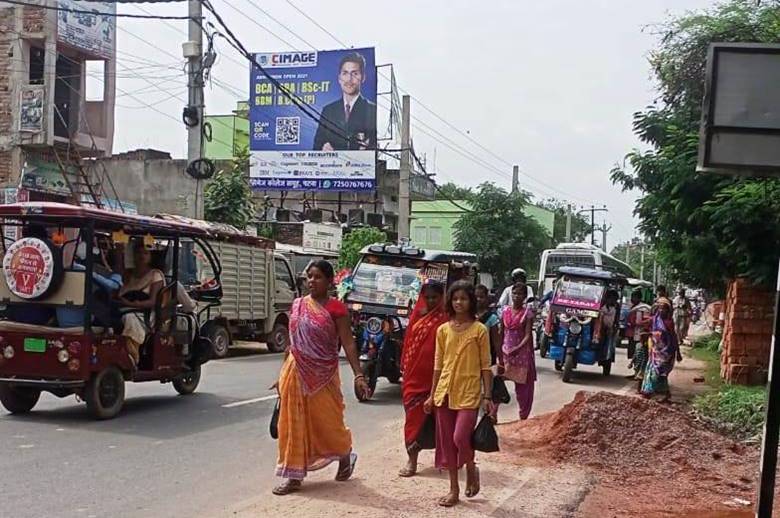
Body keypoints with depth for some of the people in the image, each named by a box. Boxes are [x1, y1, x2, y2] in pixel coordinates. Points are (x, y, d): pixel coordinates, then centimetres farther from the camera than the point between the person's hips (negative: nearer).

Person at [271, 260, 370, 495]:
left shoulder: (335, 308, -9)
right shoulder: (298, 305, 7)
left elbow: (348, 344, -12)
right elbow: (292, 342, 13)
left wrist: (358, 375, -19)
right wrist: (283, 373, 16)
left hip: (322, 374, -4)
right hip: (296, 372, 5)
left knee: (326, 420, 6)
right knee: (294, 423, 6)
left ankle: (345, 455, 35)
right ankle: (294, 476, 14)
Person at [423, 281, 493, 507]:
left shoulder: (479, 330, -4)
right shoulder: (443, 330, 7)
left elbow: (486, 366, -2)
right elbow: (438, 365, 11)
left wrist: (488, 397, -6)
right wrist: (432, 395, 10)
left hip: (469, 393, -4)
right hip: (445, 393, 4)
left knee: (460, 438, -16)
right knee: (447, 443, 7)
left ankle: (471, 469, 16)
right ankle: (454, 490, 19)